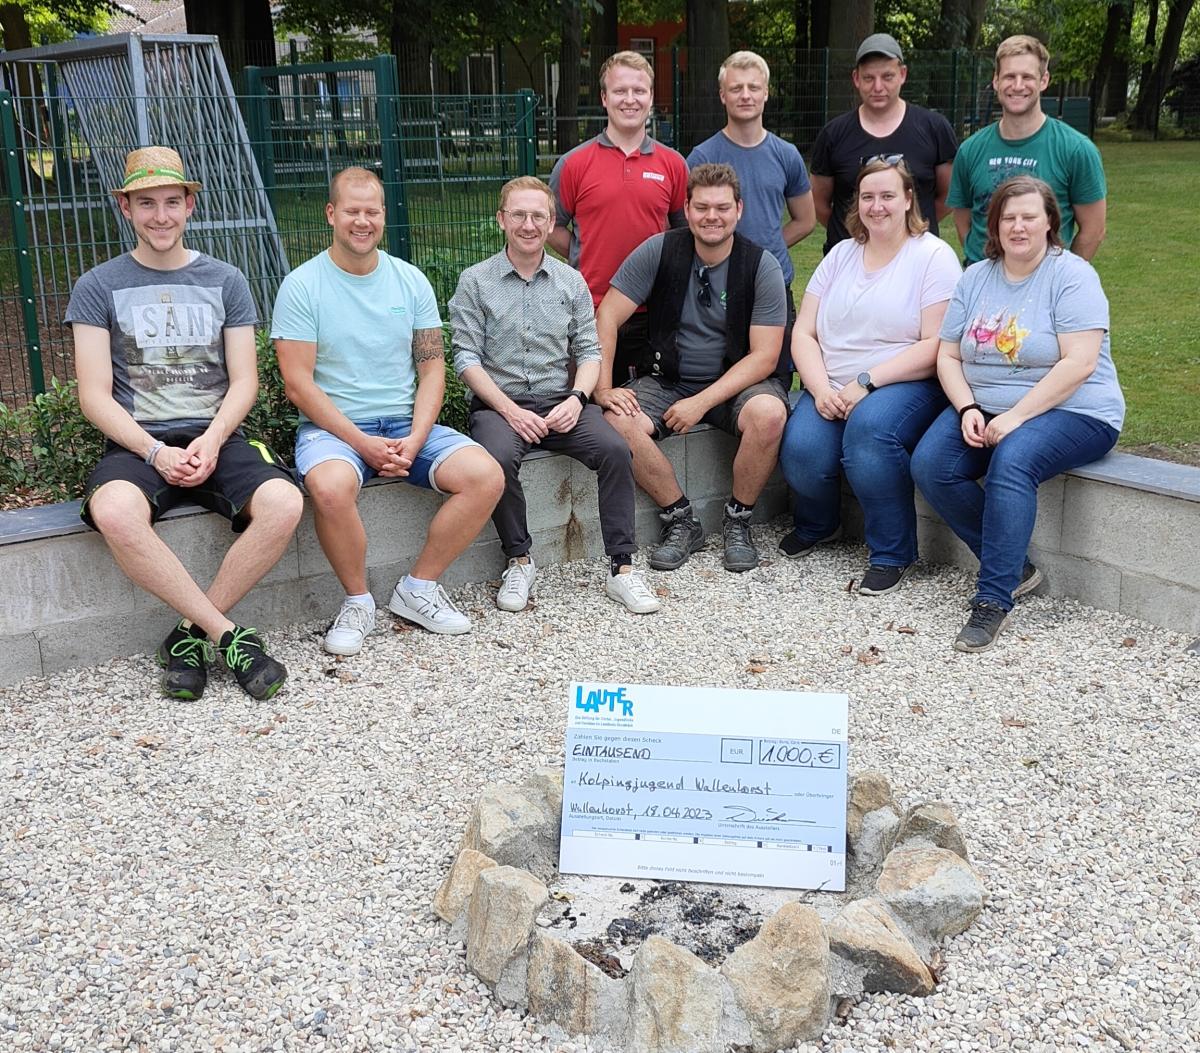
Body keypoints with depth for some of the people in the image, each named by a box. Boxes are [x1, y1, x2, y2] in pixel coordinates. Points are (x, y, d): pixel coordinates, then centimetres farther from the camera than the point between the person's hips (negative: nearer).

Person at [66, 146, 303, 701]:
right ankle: (227, 633, -23)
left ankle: (191, 632, -14)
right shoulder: (98, 287, 7)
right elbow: (95, 396, 0)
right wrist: (155, 452, -16)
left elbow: (244, 381, 7)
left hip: (215, 437, 2)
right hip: (137, 443, -1)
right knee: (115, 513, -37)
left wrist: (211, 441, -13)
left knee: (283, 503, -30)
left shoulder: (225, 281, 13)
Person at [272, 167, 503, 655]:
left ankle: (417, 587, -1)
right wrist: (363, 443, -17)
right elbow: (298, 382, -8)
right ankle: (358, 600, -9)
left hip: (406, 424, 4)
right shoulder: (302, 285, -2)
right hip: (331, 427, -4)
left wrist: (415, 440, -10)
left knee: (487, 477, -20)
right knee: (331, 487, -37)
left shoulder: (410, 281, 9)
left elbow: (432, 368, 7)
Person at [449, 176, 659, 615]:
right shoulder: (475, 282, 4)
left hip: (562, 403, 2)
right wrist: (509, 410, -14)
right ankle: (519, 561, -12)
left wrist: (576, 398, -10)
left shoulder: (571, 281, 14)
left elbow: (589, 350, 11)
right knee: (498, 458, -34)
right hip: (499, 403, -2)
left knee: (614, 450, -25)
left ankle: (621, 568, -17)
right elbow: (466, 358, -2)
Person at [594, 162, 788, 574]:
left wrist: (702, 402, -21)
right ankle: (681, 520, -7)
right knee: (617, 421, -29)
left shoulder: (762, 266, -7)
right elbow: (607, 317, -5)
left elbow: (764, 356, -12)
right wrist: (603, 388, -17)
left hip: (737, 382, -1)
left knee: (768, 413, -34)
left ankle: (738, 521, -8)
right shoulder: (659, 251, -5)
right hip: (667, 380, 1)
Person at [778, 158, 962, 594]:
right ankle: (816, 525, 13)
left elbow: (936, 346, -12)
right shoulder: (841, 255, 15)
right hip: (832, 389, 4)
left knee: (869, 428, -37)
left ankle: (892, 553, -17)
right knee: (801, 450, -24)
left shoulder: (934, 256, -1)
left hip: (908, 385, -4)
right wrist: (821, 389, -10)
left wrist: (866, 383, -18)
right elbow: (803, 334, 9)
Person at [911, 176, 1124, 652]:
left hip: (1070, 411, -6)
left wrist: (1015, 417, -22)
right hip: (983, 407, 6)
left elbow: (1078, 364, -18)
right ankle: (1015, 567, -7)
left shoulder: (1072, 275, -8)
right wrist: (968, 410, -11)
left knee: (1011, 462, -35)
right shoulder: (976, 278, 10)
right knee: (929, 465, -20)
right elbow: (948, 356, 7)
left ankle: (993, 600, -30)